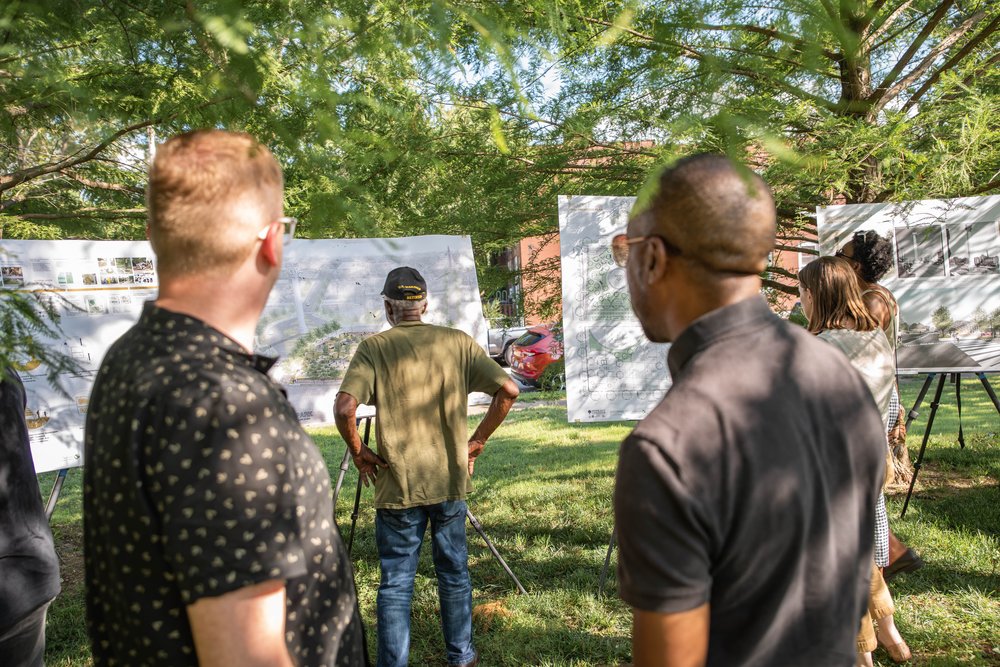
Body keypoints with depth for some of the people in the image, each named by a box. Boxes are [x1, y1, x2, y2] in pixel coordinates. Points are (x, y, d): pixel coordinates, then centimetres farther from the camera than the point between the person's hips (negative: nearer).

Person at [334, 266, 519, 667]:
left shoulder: (374, 348, -7)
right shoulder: (458, 342, 1)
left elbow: (344, 408, -19)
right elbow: (507, 390, -3)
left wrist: (359, 453, -3)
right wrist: (476, 443, 5)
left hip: (397, 485, -3)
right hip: (451, 481, 3)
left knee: (395, 583, 6)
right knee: (454, 572, 18)